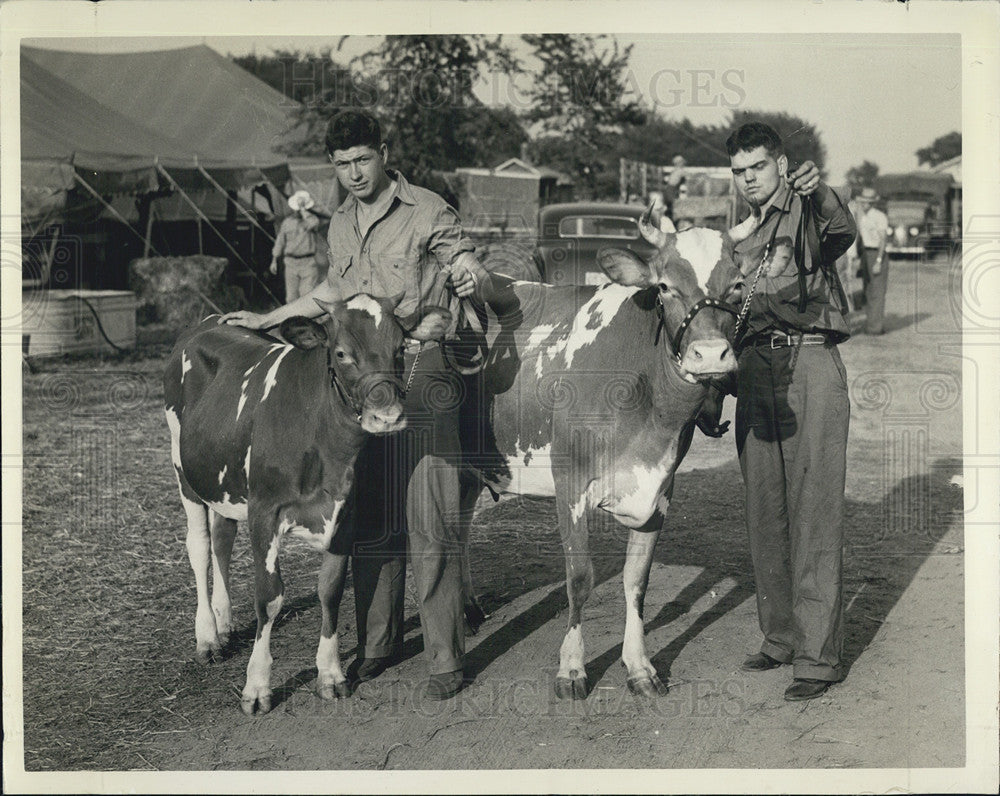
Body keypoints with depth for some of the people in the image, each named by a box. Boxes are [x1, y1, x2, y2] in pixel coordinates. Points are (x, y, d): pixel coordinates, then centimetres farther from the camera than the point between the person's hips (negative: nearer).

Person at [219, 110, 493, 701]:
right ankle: (377, 643, 20)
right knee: (369, 520, 9)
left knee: (430, 523, -8)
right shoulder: (341, 226, 17)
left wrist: (470, 279, -32)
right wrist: (267, 320, 34)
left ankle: (447, 657, -1)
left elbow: (478, 278, -7)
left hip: (423, 379, -6)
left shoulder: (428, 213, -4)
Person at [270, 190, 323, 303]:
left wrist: (302, 209, -17)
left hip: (308, 263, -3)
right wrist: (274, 260, 16)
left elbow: (313, 223, -27)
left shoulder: (311, 218, 0)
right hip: (291, 263, 3)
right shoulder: (287, 221, 10)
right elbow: (279, 241, 17)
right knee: (291, 295, 2)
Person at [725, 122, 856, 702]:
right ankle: (782, 638, 19)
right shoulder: (740, 236, 23)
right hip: (756, 369, 7)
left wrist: (821, 193, -41)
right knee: (765, 512, 9)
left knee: (814, 512, -8)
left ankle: (820, 654, -5)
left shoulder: (807, 212, 3)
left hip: (810, 363, -6)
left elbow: (842, 233, -21)